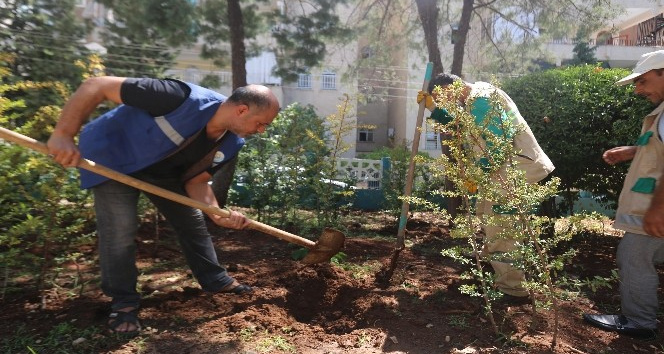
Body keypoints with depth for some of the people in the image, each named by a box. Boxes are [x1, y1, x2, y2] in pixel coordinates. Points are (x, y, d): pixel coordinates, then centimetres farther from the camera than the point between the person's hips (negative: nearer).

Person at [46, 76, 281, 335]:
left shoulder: (231, 144, -15)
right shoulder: (186, 100, -40)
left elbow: (195, 180, -6)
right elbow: (96, 86, -36)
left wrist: (218, 214, -23)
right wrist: (63, 134, -41)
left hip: (162, 168, 7)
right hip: (112, 154, -6)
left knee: (191, 220, 7)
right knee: (120, 227, -13)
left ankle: (216, 280, 23)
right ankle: (123, 302, 7)